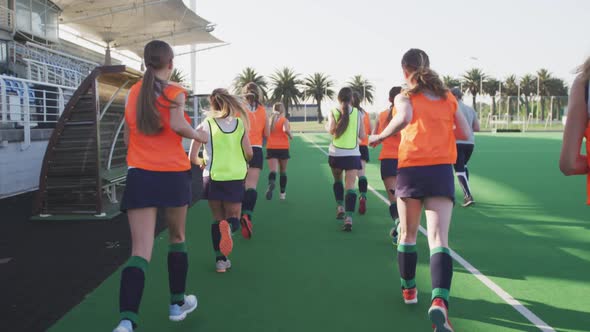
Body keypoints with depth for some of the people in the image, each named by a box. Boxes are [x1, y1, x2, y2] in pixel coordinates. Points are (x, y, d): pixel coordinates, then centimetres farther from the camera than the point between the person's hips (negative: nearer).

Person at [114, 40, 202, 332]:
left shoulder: (132, 93, 11)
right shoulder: (174, 92, -2)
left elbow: (128, 137, 17)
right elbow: (177, 124, -20)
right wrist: (198, 135, -1)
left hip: (139, 175, 3)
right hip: (173, 174, -2)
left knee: (140, 252, -3)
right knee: (177, 238, 19)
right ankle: (177, 303, 31)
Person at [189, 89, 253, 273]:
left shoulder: (205, 126, -3)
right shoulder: (239, 123, 1)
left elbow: (192, 157, -5)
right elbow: (249, 154, -1)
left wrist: (202, 162, 17)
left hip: (213, 177, 0)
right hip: (235, 178, 0)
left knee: (217, 219, 16)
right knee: (233, 218, 11)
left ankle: (220, 259, 12)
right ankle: (229, 227, -27)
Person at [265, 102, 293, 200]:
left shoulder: (270, 120, 5)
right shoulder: (284, 120, -3)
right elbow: (286, 129, -21)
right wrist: (290, 136, -5)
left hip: (271, 148, 1)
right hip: (283, 148, -1)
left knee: (273, 170, -9)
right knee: (283, 171, 15)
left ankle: (271, 184, -42)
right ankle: (282, 193, 21)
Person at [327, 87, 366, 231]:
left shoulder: (333, 112, 1)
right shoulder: (358, 113, 5)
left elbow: (332, 130, -15)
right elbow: (362, 136, 4)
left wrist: (327, 126, 7)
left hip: (336, 154, 1)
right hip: (353, 154, 0)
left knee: (337, 180, 26)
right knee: (350, 186, -6)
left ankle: (340, 207, 17)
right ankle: (348, 217, -19)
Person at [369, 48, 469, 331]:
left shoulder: (405, 96, 4)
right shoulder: (448, 96, 15)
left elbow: (404, 119, -18)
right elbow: (464, 133, 15)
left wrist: (379, 137, -4)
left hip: (411, 169, -1)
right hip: (441, 170, 2)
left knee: (408, 234, 16)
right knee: (438, 238, -6)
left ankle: (409, 289, 30)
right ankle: (439, 300, -25)